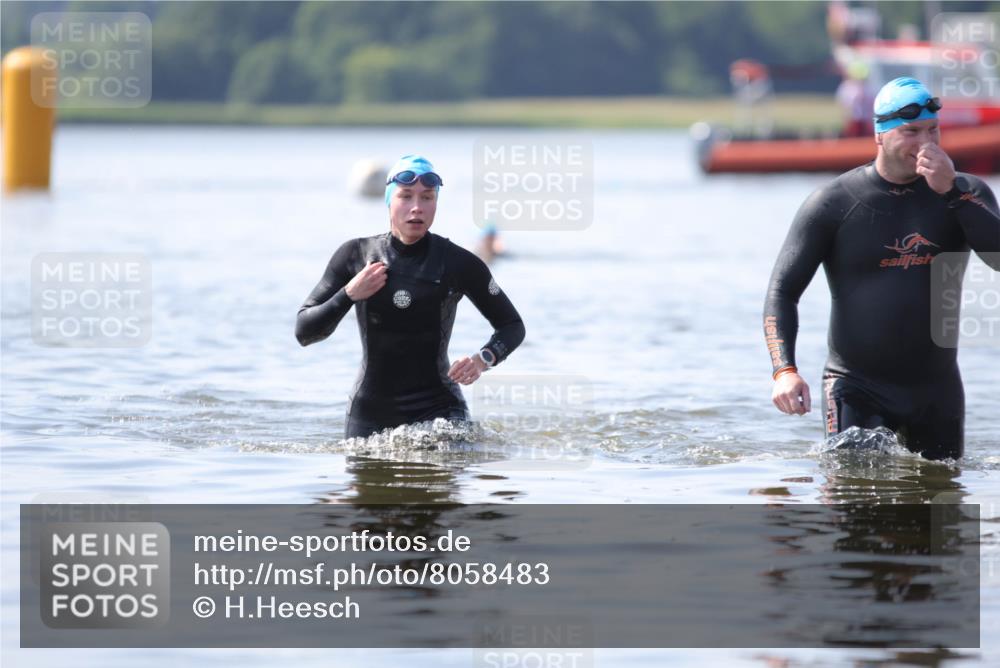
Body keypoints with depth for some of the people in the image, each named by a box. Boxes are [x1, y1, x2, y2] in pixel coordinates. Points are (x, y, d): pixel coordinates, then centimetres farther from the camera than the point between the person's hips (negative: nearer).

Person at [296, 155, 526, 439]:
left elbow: (513, 326, 7)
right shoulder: (356, 256, 0)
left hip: (438, 407, -2)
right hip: (371, 413, 2)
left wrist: (483, 359, -13)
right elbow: (303, 332, 2)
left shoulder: (458, 263, -4)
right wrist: (349, 295, -13)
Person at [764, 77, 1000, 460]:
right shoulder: (834, 203, -5)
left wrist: (951, 190, -19)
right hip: (857, 388, -3)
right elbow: (782, 292, -5)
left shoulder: (965, 194, 4)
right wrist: (784, 371, -21)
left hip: (937, 390, 3)